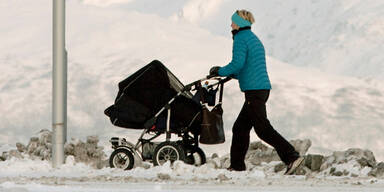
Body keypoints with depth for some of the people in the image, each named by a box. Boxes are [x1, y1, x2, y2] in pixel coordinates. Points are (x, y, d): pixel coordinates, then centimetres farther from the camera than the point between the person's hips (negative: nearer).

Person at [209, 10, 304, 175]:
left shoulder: (241, 39, -8)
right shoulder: (254, 39, 21)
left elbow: (237, 64, -20)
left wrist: (220, 72, -5)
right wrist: (229, 74, 22)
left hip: (254, 91, -10)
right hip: (263, 88, 10)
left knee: (263, 129, -13)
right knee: (240, 128, 14)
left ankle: (292, 156, -20)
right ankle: (237, 166, 16)